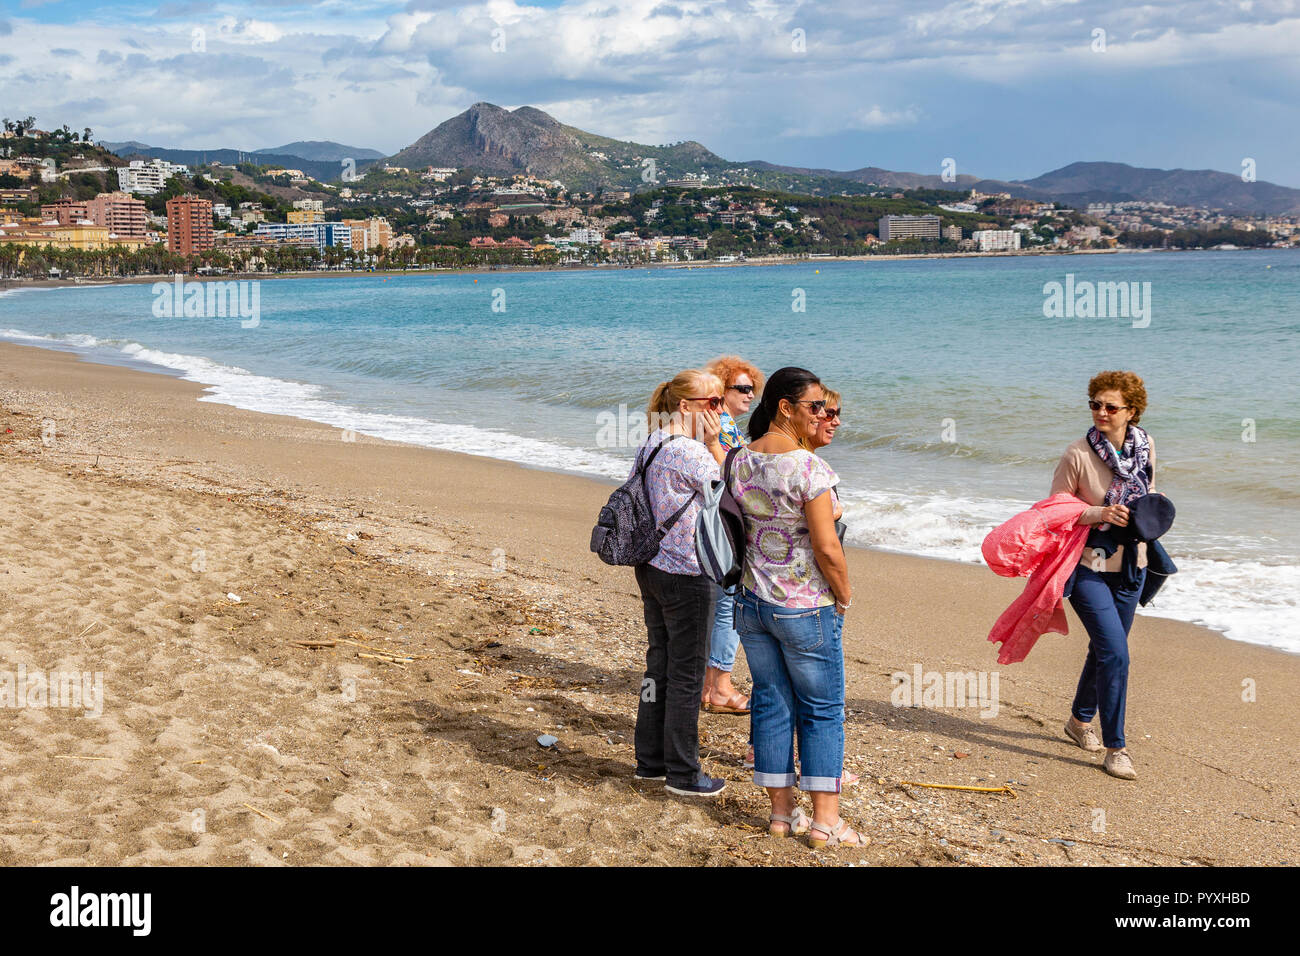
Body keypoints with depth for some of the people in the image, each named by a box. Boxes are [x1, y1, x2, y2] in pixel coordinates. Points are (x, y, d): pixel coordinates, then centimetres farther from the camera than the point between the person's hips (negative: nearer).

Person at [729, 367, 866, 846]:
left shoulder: (740, 460, 2)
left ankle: (781, 812, 20)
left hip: (752, 603, 6)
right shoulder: (808, 467, -20)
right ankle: (825, 821, 9)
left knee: (771, 703, 13)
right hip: (805, 608, -6)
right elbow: (827, 548, -20)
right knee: (822, 710, 6)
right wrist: (844, 596, -5)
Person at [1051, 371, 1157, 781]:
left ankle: (1080, 719, 41)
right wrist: (1099, 514, -24)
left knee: (1105, 648, 18)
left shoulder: (1145, 446, -1)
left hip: (1129, 565, 6)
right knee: (1115, 653, -14)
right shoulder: (1077, 455, -16)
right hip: (1089, 566, -6)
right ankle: (1115, 748, -5)